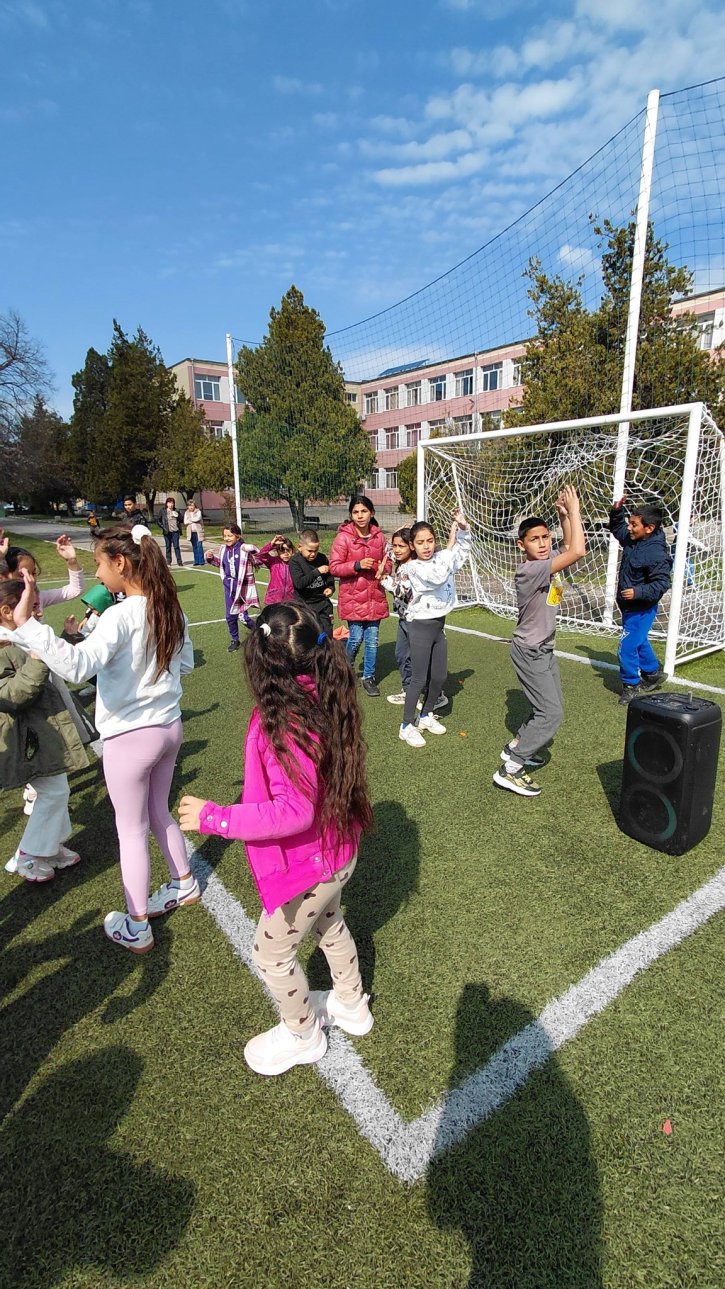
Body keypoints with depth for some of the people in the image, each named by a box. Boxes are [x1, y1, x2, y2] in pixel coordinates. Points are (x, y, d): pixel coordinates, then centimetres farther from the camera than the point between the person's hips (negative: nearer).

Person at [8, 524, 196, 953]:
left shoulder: (121, 616, -24)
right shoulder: (171, 609, -1)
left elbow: (77, 666, -38)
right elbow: (185, 663, 11)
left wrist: (26, 623, -39)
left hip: (129, 736, -7)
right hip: (169, 725, 7)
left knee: (132, 830, 10)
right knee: (158, 814, 26)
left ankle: (136, 928, 26)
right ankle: (184, 883, 44)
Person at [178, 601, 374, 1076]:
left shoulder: (286, 722, -34)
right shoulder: (327, 698, -9)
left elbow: (294, 811, -34)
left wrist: (214, 817, -28)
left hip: (309, 865, -8)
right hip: (339, 853, 8)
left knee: (271, 953, 19)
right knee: (328, 924, 33)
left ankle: (302, 1034, 45)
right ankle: (351, 1004, 57)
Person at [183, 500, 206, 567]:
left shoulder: (198, 512, -1)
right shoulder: (186, 513, 9)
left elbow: (198, 518, -19)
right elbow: (185, 522, -1)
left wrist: (190, 519, -5)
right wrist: (193, 520, -12)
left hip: (198, 532, -4)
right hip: (191, 532, 4)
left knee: (199, 546, -8)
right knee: (194, 547, 8)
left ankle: (201, 562, -6)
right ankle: (196, 561, 14)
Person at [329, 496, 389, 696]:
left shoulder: (378, 536, 5)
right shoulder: (343, 537, -8)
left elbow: (386, 561, 18)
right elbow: (334, 567, -10)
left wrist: (384, 570, -5)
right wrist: (358, 565, -22)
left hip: (375, 597, 4)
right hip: (353, 598, -4)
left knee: (372, 640, 7)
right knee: (356, 638, -1)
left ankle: (369, 677, 24)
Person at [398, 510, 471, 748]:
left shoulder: (441, 558, 3)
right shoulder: (414, 567, -15)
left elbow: (464, 548, 15)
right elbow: (438, 577, -32)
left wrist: (462, 527, -4)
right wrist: (450, 546, -26)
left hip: (439, 624, 7)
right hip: (420, 626, -7)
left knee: (440, 676, 14)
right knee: (419, 679, -3)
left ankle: (427, 716, 33)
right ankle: (407, 726, 9)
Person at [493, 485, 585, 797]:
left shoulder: (547, 562, 0)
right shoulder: (529, 571, -27)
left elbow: (568, 547, 21)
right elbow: (577, 552, -34)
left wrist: (564, 514, 6)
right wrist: (574, 510, -24)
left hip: (544, 649, 9)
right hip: (529, 652, -9)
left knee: (549, 707, 20)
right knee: (551, 714, -8)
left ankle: (516, 747, 35)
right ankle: (509, 770, -3)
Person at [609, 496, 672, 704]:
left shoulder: (656, 553, -26)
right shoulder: (631, 539, -2)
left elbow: (661, 583, -26)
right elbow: (617, 529, 18)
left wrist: (638, 592, -36)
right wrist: (616, 512, 0)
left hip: (641, 609, -9)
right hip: (629, 606, 9)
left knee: (627, 648, -5)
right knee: (639, 641, 26)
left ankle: (631, 685, 14)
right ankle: (653, 673, 46)